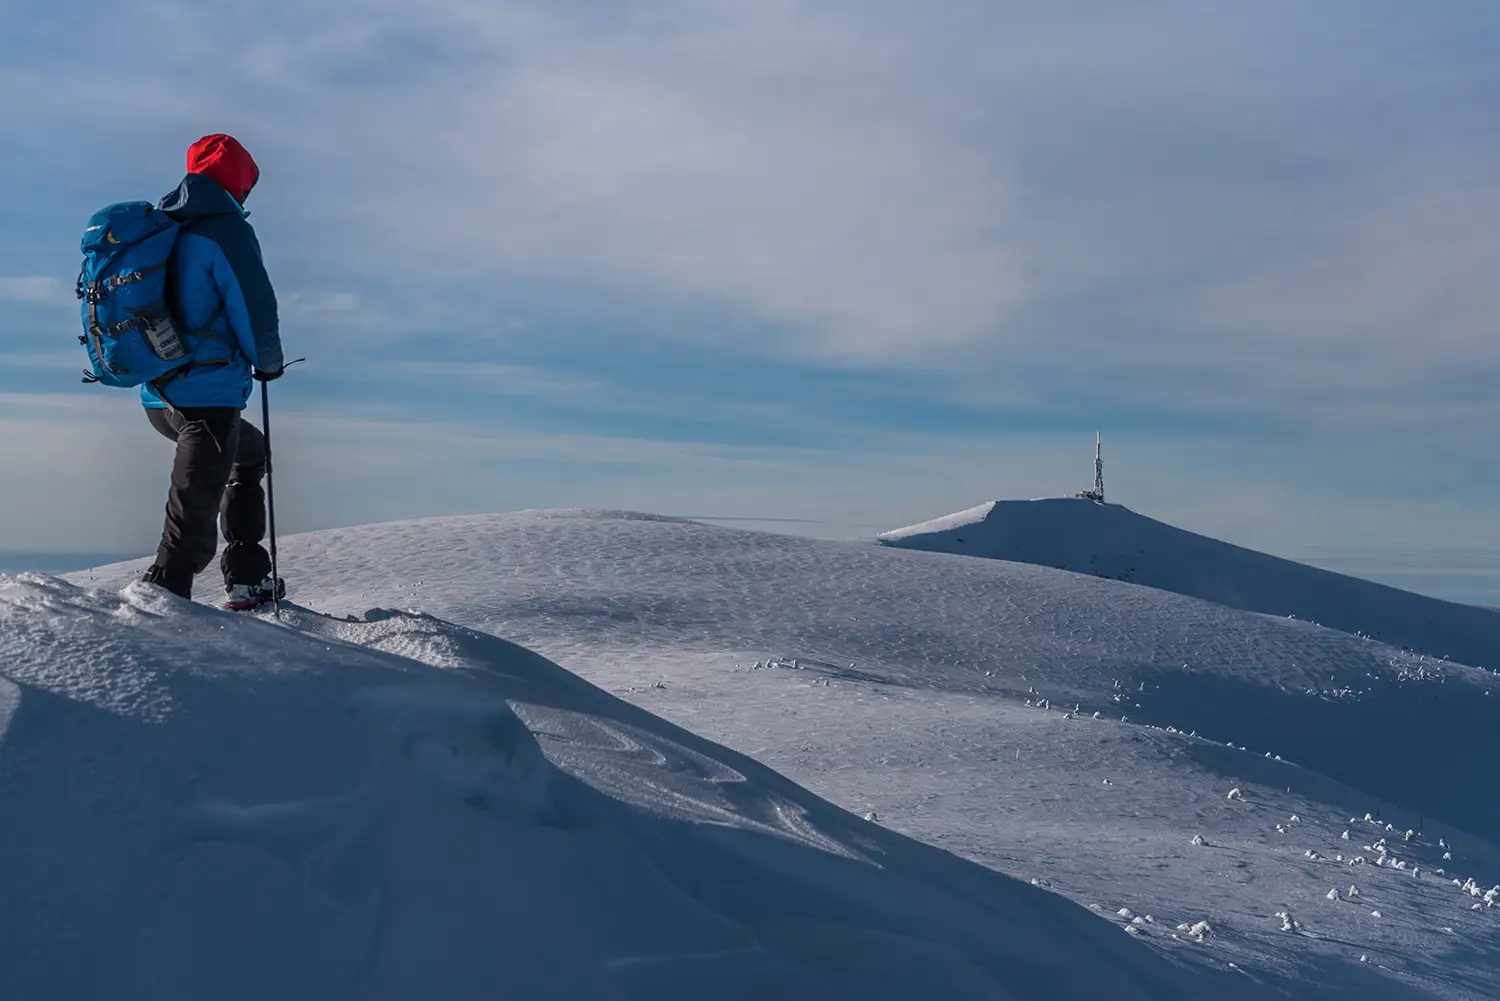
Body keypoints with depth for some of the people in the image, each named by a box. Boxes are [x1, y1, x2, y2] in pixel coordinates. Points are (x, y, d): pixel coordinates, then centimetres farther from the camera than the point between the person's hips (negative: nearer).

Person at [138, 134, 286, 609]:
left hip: (158, 398, 9)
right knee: (191, 533, -7)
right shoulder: (225, 230, -11)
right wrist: (269, 363, 5)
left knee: (250, 450, 31)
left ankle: (246, 579, 28)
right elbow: (255, 313, -14)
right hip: (208, 399, -9)